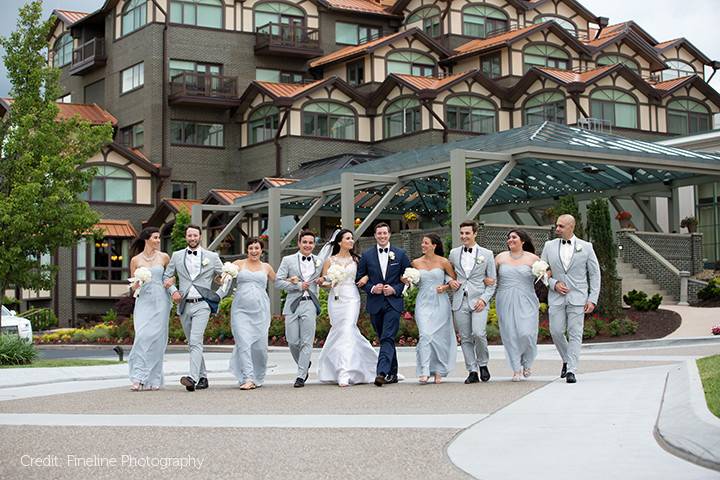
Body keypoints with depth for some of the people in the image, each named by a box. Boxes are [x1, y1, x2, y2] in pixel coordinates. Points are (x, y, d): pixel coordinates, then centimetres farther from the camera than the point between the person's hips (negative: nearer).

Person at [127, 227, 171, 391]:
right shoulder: (136, 260, 7)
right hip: (143, 301, 0)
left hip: (160, 301, 1)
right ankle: (139, 378, -12)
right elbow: (133, 287, 12)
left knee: (156, 338, -3)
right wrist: (136, 284, -10)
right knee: (142, 336, -14)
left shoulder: (164, 257, 7)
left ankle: (153, 379, 4)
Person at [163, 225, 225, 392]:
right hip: (184, 305, 4)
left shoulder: (212, 257, 4)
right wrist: (173, 291, -2)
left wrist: (218, 296, 5)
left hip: (202, 305, -4)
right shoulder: (177, 256, 10)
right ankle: (202, 378, 19)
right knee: (192, 344, 9)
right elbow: (167, 276, 15)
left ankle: (192, 377, -29)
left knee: (195, 342, -19)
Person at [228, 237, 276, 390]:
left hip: (260, 311, 2)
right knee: (243, 343, -13)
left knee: (260, 346, 0)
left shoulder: (266, 267, 14)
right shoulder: (239, 264, 8)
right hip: (241, 310, -1)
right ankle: (248, 378, -15)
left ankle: (258, 378, 20)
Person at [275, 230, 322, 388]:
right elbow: (278, 281, -2)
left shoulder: (319, 262, 12)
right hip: (292, 304, 0)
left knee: (306, 342, -5)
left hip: (310, 305, 0)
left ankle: (301, 376, -1)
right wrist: (298, 286, -8)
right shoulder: (288, 260, 5)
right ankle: (304, 364, 26)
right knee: (293, 342, 0)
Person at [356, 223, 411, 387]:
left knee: (388, 338, -15)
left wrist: (395, 289, -8)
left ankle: (381, 373, -24)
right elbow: (359, 278, 8)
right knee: (384, 339, 10)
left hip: (393, 302, -2)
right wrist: (372, 288, -8)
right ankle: (392, 373, 21)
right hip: (375, 303, 2)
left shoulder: (400, 254, 5)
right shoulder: (367, 255, 7)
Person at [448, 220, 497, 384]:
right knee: (465, 338, 1)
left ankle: (483, 364, 5)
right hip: (460, 301, 3)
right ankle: (472, 371, 8)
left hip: (478, 301, -3)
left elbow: (492, 282, 5)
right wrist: (450, 281, 2)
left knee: (478, 333, -18)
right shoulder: (454, 253, 11)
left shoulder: (487, 254, 5)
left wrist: (484, 299, -8)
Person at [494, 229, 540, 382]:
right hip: (505, 302, 2)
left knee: (526, 333, -9)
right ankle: (516, 369, 8)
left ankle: (527, 363, 19)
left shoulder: (532, 259, 2)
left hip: (526, 302, -2)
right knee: (510, 335, -1)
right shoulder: (500, 257, 9)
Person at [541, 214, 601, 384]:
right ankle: (567, 360, 23)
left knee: (575, 334, -6)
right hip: (556, 297, 2)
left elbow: (595, 274, 4)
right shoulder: (549, 246, 7)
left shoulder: (586, 247, 2)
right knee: (556, 332, -3)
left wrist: (592, 299, -4)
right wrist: (554, 284, -8)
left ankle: (571, 371, -4)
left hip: (577, 298, -2)